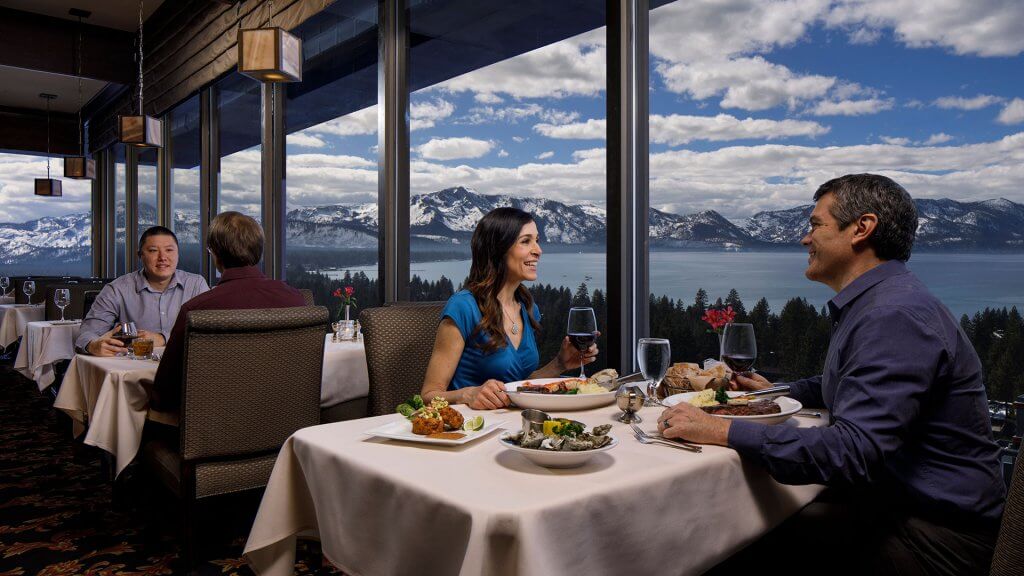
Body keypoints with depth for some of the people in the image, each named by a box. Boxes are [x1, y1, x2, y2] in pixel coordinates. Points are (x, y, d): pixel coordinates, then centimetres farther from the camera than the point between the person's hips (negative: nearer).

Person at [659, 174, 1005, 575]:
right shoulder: (870, 305, 11)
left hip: (936, 539, -9)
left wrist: (722, 431, -32)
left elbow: (854, 451, -33)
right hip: (894, 501, 9)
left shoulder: (895, 317, -24)